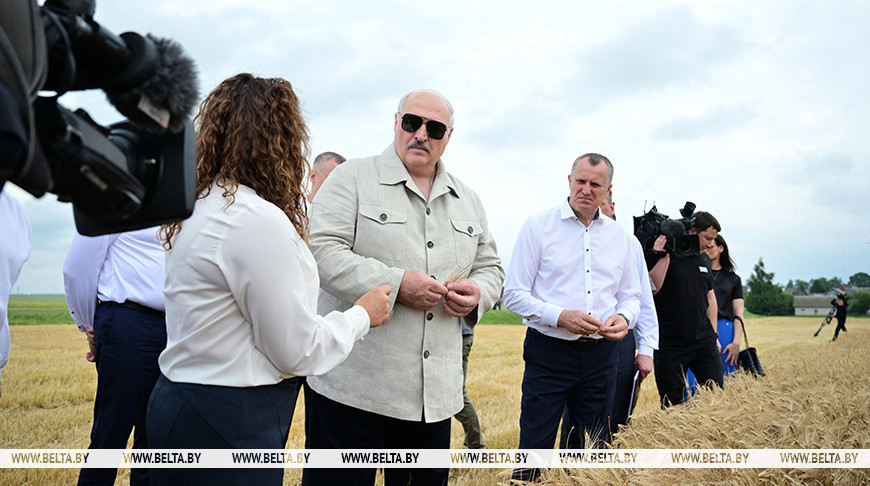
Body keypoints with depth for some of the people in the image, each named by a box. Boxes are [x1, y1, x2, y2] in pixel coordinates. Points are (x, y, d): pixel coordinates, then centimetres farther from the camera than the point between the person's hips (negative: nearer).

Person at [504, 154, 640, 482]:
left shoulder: (620, 237, 11)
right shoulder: (538, 227, -3)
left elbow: (631, 296, 17)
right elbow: (514, 295, -6)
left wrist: (624, 318, -7)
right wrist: (560, 317, -20)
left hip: (600, 356, 4)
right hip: (549, 353, -4)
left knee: (593, 449, 13)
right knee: (534, 448, -4)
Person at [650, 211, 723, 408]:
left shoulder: (704, 259, 14)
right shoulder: (666, 255, -6)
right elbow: (652, 288, -20)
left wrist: (713, 334, 18)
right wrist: (664, 255, -21)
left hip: (704, 341, 5)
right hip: (669, 344, -5)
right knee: (672, 404, 1)